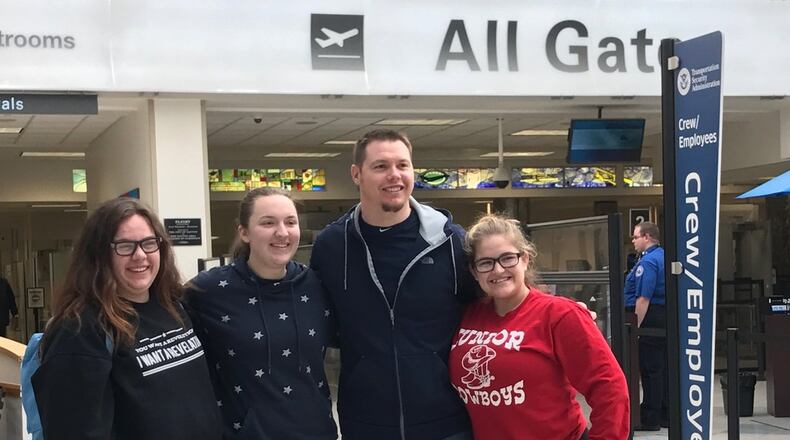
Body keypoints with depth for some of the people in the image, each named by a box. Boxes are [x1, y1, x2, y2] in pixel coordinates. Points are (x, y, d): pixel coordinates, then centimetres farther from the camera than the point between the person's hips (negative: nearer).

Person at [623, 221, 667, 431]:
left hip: (651, 318, -10)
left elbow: (644, 298, -21)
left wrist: (636, 326, -19)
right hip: (666, 317, 10)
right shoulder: (664, 256, 15)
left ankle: (650, 419, -1)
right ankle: (666, 415, 18)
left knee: (649, 369, -5)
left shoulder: (648, 261, -15)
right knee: (663, 368, 13)